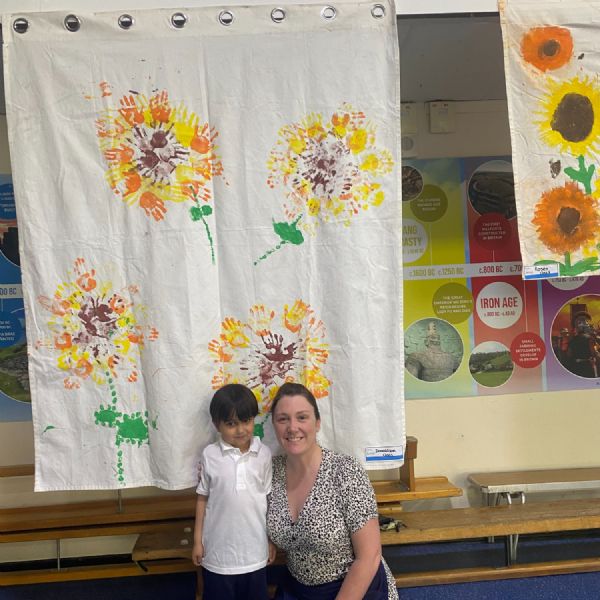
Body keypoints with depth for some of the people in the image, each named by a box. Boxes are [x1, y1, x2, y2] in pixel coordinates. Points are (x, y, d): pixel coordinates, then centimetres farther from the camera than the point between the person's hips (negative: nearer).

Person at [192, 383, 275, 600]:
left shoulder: (264, 454, -7)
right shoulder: (210, 455, -8)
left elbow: (269, 499, 2)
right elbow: (202, 499, 0)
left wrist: (272, 539, 6)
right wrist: (197, 540, 2)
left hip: (254, 549, 1)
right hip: (218, 549, -1)